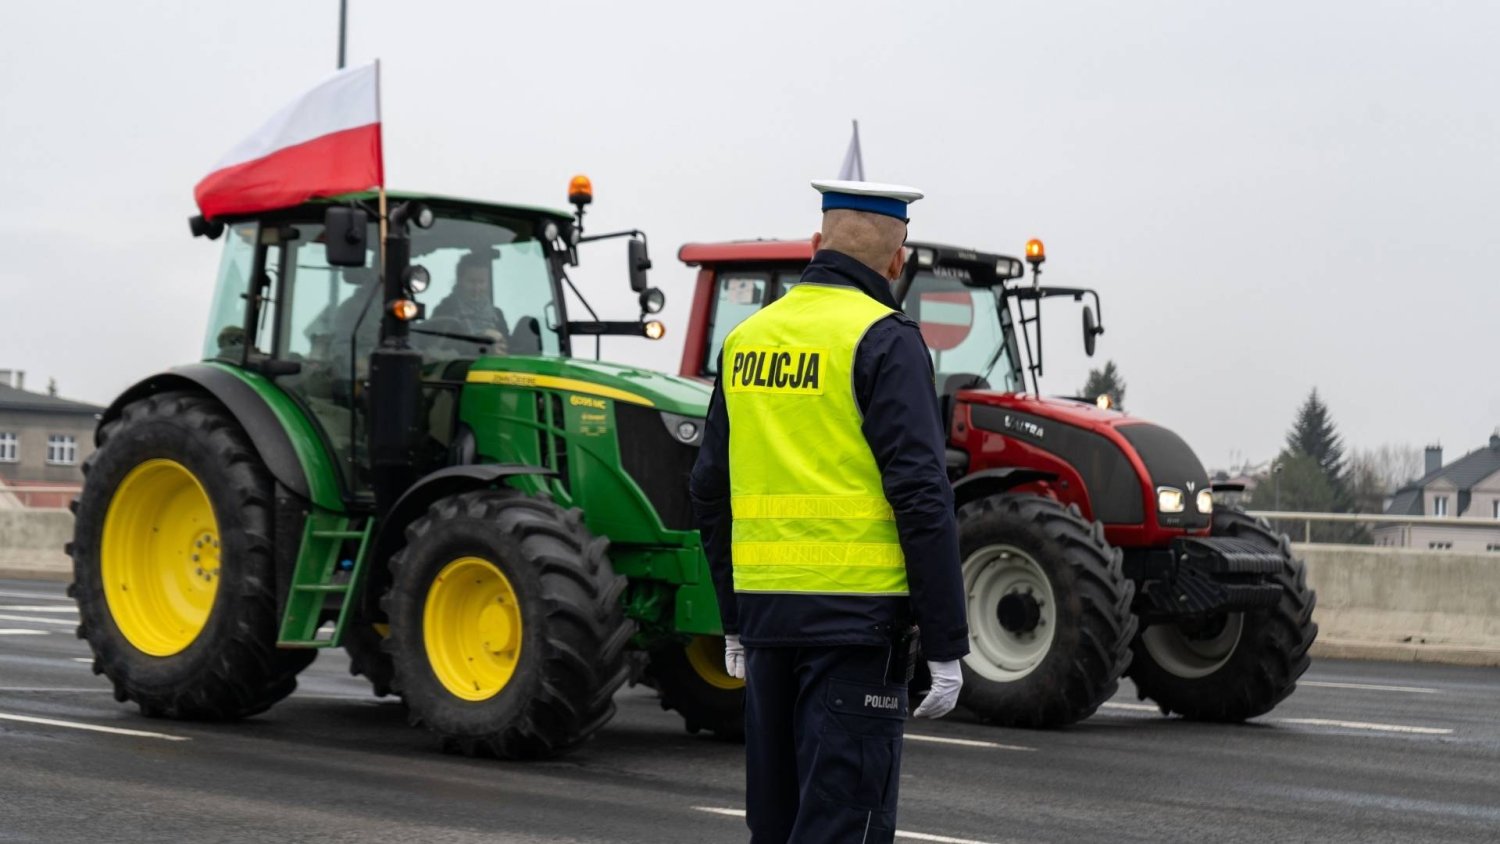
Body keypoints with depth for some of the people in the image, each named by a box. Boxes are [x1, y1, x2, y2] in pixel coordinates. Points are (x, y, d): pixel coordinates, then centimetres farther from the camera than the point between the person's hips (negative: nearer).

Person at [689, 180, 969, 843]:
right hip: (855, 615, -6)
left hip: (765, 608, 7)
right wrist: (945, 644, -11)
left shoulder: (747, 338, 11)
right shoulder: (885, 340, -9)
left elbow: (710, 490, 16)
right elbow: (921, 496, -15)